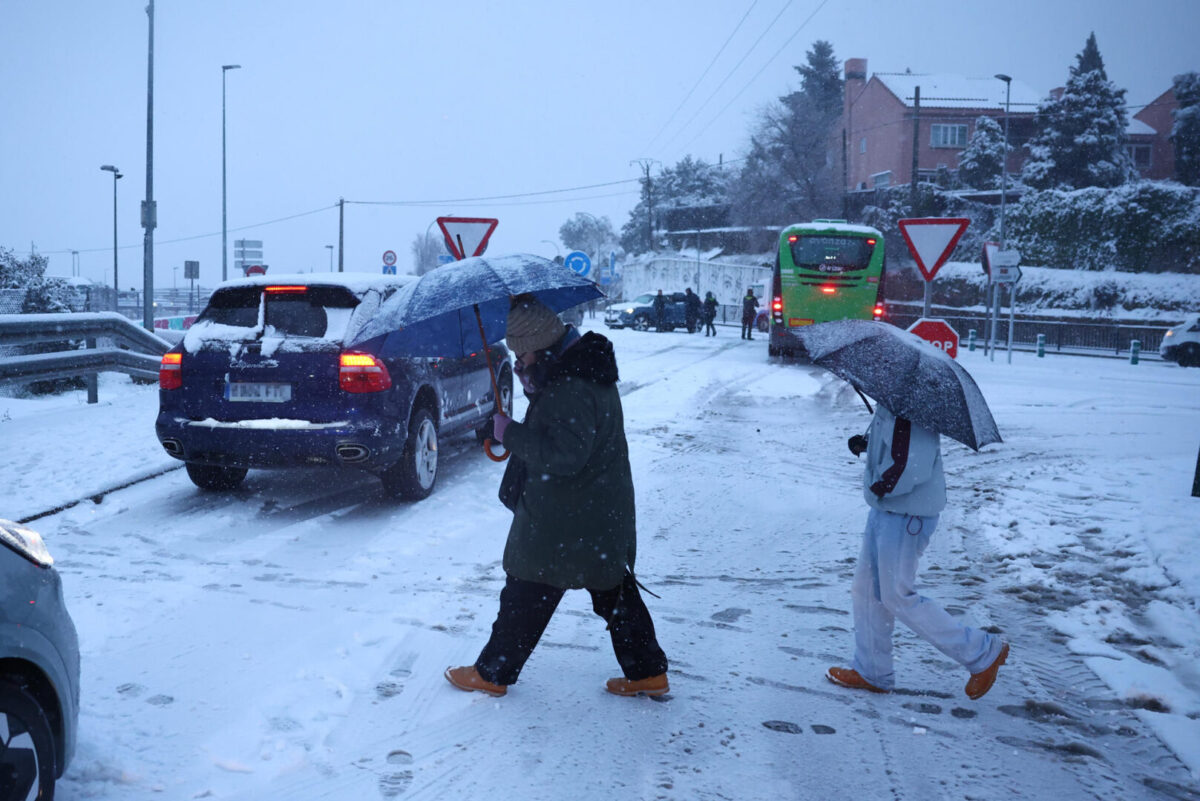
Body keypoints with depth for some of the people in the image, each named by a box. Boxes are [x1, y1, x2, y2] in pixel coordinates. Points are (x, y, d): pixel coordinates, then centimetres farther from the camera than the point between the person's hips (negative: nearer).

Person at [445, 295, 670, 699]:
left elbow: (562, 453, -32)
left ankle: (492, 673, 21)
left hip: (563, 524, -10)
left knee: (526, 597, 6)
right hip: (604, 515, 10)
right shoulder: (587, 368, 7)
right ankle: (648, 672, 23)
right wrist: (532, 385, 3)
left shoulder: (570, 389, -25)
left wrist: (510, 433, -22)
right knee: (614, 592, 17)